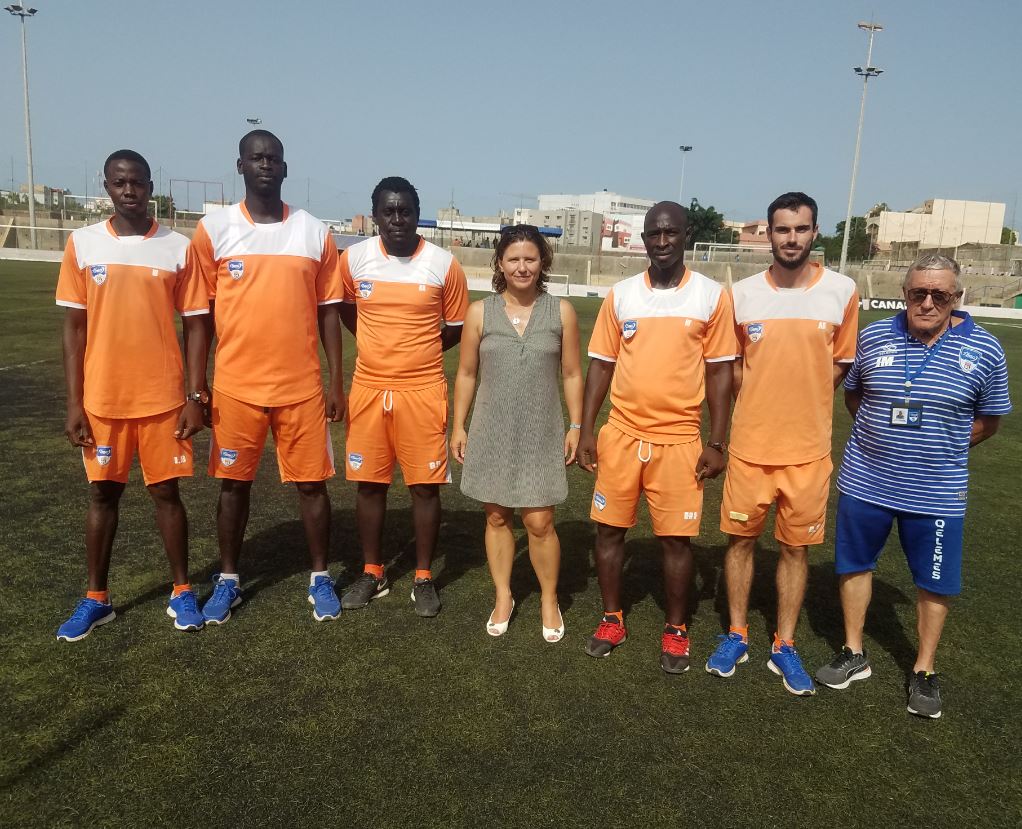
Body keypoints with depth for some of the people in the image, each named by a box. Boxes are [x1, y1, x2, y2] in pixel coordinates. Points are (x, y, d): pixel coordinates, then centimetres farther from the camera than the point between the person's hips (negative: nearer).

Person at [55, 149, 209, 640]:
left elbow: (195, 326, 0)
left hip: (162, 398, -1)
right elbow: (73, 327, 1)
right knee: (103, 493, 12)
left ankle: (181, 592, 21)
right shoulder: (82, 244, 0)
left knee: (166, 492, 7)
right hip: (102, 399, 1)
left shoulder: (178, 248, -1)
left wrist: (195, 397, -5)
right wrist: (74, 403, -3)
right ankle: (96, 599, 24)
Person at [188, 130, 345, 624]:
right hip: (235, 386, 0)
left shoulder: (314, 232, 3)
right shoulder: (213, 230, 0)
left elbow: (327, 313, 6)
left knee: (312, 482, 6)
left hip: (302, 386, 0)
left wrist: (336, 383, 3)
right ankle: (228, 579, 28)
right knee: (233, 482, 12)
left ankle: (320, 578, 23)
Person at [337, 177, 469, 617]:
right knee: (368, 482, 9)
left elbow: (456, 328, 5)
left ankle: (424, 578, 19)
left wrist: (416, 349, 7)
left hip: (423, 391, -2)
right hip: (368, 389, 2)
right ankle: (372, 573, 25)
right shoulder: (353, 258, -1)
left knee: (426, 485, 4)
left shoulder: (444, 264, -7)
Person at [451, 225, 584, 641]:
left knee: (539, 522, -1)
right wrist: (458, 426, 3)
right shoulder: (480, 312, 0)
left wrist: (576, 426, 1)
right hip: (491, 432, 1)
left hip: (541, 433, -1)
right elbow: (466, 374, 5)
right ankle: (503, 597, 29)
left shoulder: (561, 312, -1)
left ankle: (549, 600, 22)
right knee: (496, 517, 11)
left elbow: (572, 374, 4)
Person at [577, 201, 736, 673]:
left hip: (680, 438, -2)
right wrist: (586, 431, 1)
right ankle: (612, 620, 27)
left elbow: (719, 373, 0)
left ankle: (676, 630, 24)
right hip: (621, 434, 2)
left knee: (677, 538, 5)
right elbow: (601, 366, 6)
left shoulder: (712, 296, -2)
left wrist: (716, 443, -4)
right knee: (609, 528, 8)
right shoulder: (620, 295, 3)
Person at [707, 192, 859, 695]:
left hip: (808, 449, 0)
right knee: (741, 538, 10)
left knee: (796, 546, 9)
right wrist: (761, 408, 2)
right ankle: (737, 636, 27)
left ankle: (784, 647, 25)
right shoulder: (742, 294, -2)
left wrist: (801, 406, 0)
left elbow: (840, 364, 7)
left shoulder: (842, 292, -4)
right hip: (749, 444, 1)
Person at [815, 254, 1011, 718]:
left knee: (934, 581, 9)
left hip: (937, 493, -1)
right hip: (864, 482, 2)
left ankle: (924, 671, 29)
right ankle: (853, 654, 32)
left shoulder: (984, 351, -6)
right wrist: (882, 434, 2)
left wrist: (940, 447, -3)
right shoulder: (873, 338, -2)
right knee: (854, 563, 13)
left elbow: (989, 419, 5)